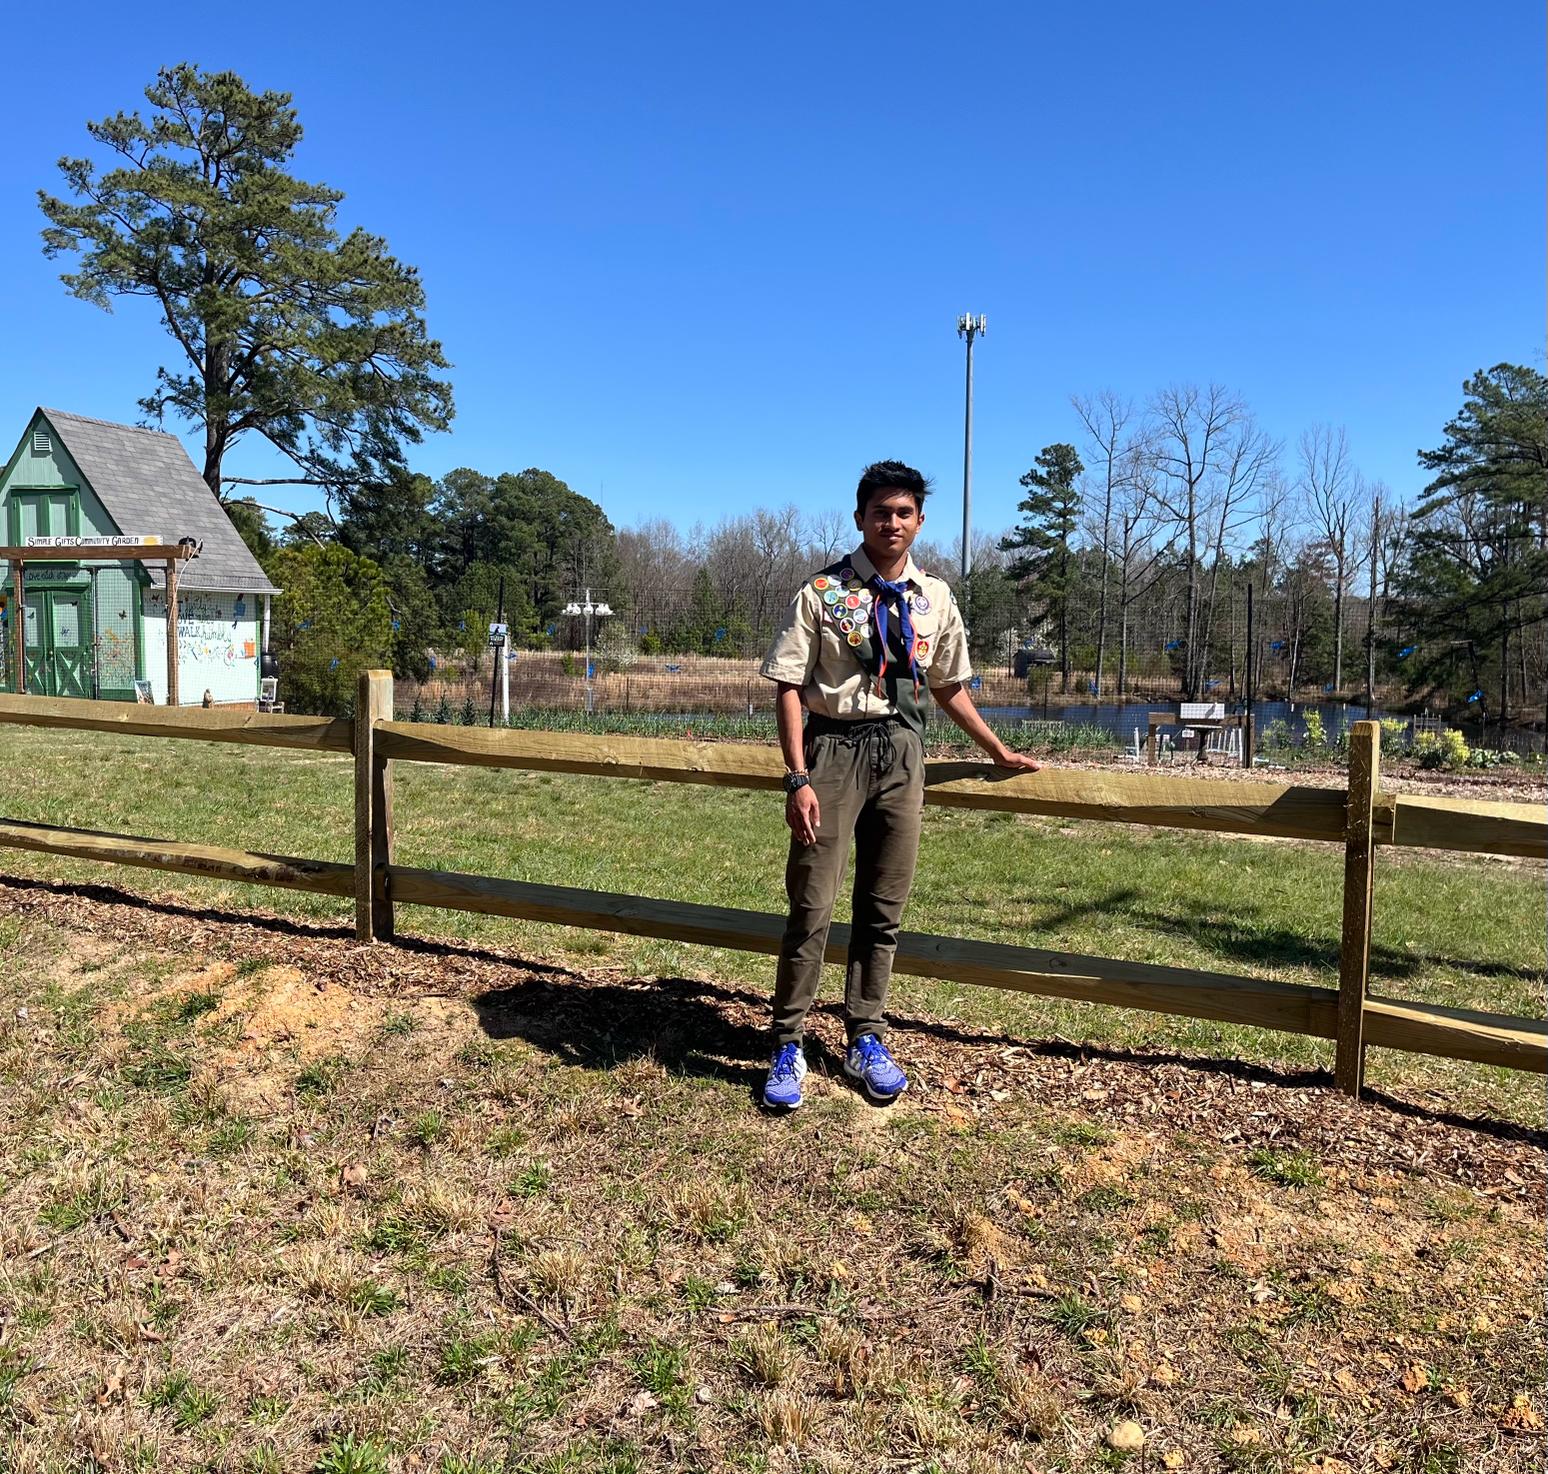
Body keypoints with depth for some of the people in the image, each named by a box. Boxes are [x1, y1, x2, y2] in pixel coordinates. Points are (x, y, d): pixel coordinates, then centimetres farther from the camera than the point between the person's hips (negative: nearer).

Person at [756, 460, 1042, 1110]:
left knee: (884, 908, 10)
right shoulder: (823, 592, -5)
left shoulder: (934, 599, 9)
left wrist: (999, 752, 22)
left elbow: (949, 686, 20)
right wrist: (798, 779, -16)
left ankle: (865, 1039, 24)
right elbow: (788, 688, -8)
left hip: (902, 751, 4)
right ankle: (787, 1046, 10)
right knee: (812, 906, -3)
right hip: (834, 745, -4)